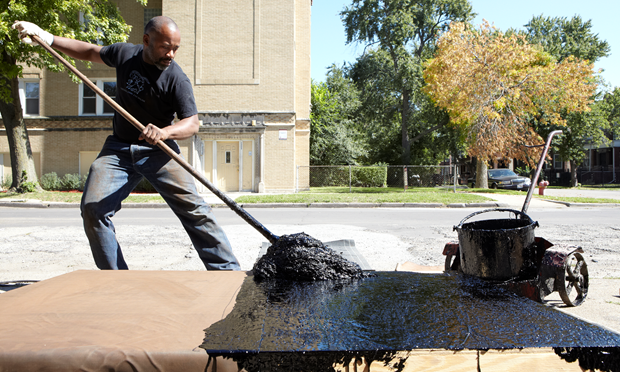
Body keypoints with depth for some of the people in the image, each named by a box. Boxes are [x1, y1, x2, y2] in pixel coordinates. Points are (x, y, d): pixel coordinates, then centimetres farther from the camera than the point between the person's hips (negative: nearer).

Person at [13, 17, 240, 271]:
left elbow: (192, 123, -18)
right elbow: (91, 52, 22)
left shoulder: (176, 79, -13)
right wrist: (47, 38, 16)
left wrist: (165, 132, -38)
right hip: (118, 148, 4)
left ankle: (227, 271, -9)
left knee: (193, 208, -16)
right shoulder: (124, 54, 2)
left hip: (158, 151, -4)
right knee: (92, 208, -9)